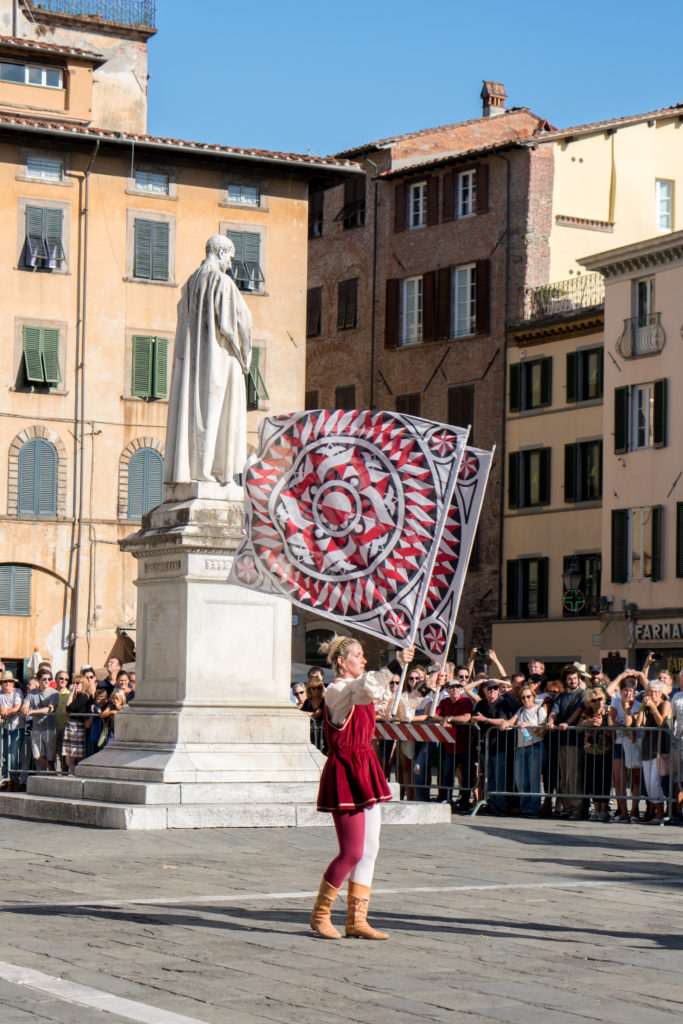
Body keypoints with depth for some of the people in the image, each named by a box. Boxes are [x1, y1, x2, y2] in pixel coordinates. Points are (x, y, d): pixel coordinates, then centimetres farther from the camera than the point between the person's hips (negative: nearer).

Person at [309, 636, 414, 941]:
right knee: (352, 852, -8)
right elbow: (365, 692, -34)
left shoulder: (356, 686, 14)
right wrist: (395, 665, -38)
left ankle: (357, 920, 11)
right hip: (344, 775, -9)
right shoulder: (336, 690, -15)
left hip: (364, 772, 9)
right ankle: (320, 915, 8)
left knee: (370, 849, 6)